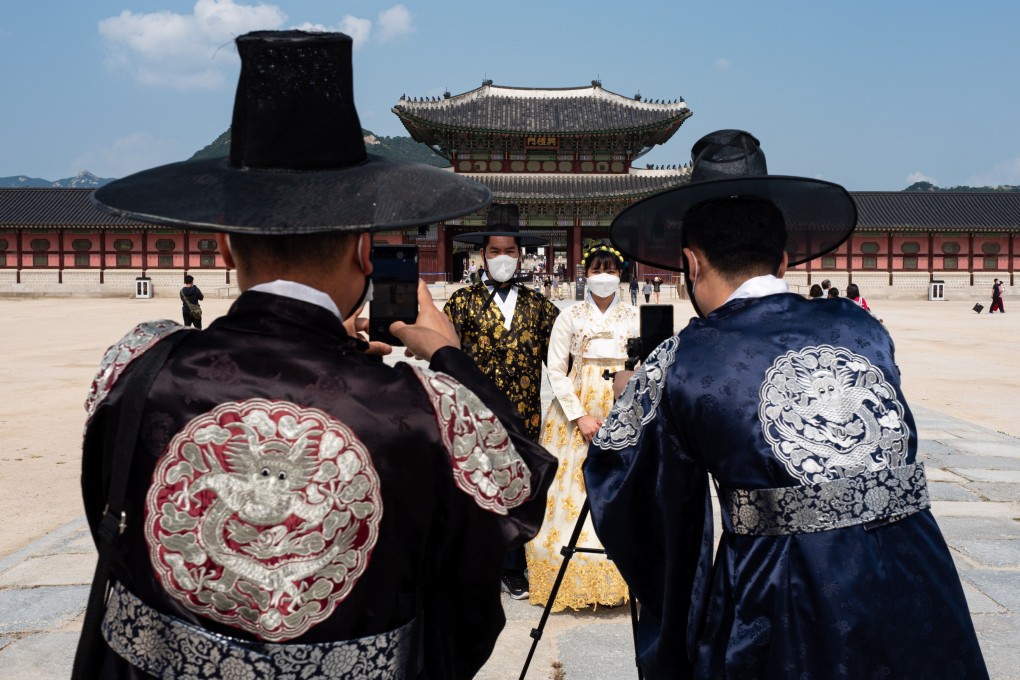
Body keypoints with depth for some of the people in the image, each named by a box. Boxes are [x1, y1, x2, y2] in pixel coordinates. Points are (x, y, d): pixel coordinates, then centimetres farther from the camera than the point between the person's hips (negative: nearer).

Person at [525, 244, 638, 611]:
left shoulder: (635, 317, 7)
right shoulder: (570, 316, 3)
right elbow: (556, 371, -2)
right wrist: (581, 415, -10)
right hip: (577, 408, -1)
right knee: (576, 492, -1)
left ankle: (620, 583, 11)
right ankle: (572, 584, 10)